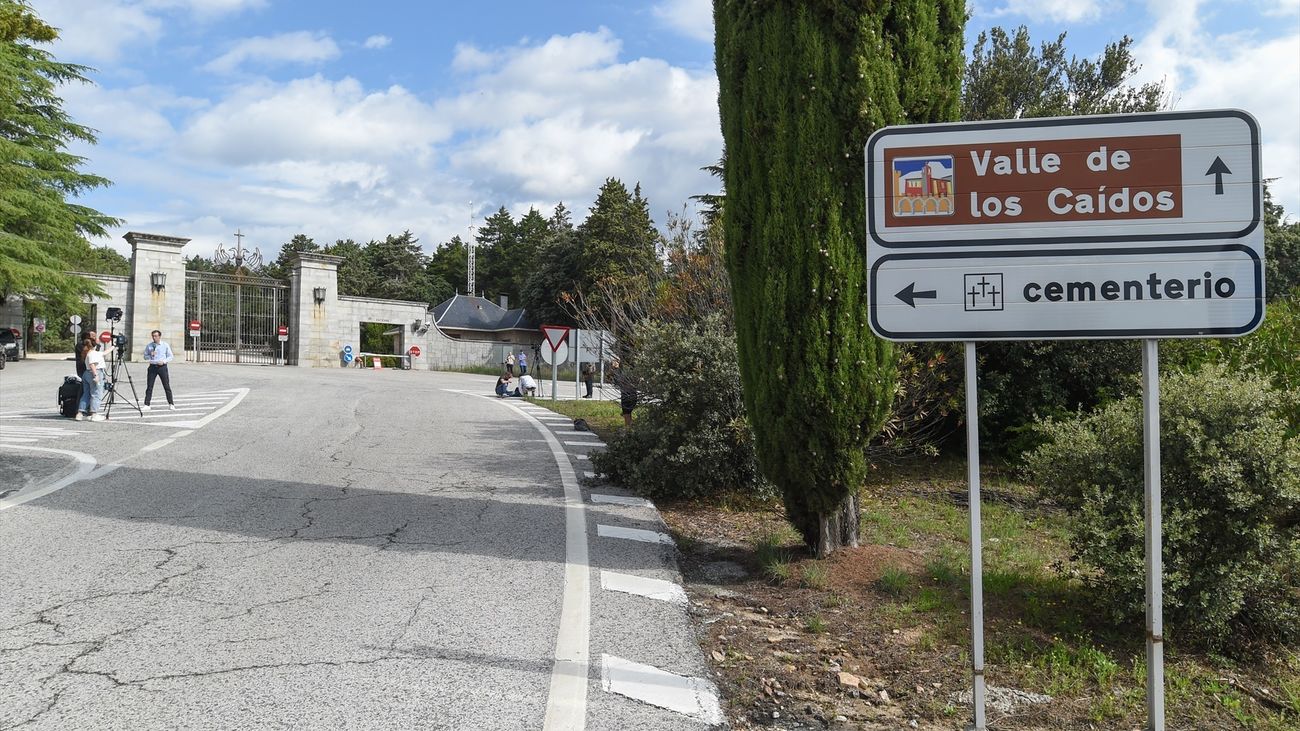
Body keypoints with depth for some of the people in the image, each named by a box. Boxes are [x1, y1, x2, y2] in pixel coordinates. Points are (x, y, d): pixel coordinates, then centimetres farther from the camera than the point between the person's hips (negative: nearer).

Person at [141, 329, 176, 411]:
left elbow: (170, 356, 6)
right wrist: (150, 355, -9)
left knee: (167, 386, 1)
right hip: (152, 367, 1)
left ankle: (171, 404, 8)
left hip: (162, 367, -1)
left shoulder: (165, 345, 4)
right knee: (149, 386, 0)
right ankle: (146, 405, 4)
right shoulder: (149, 346, 8)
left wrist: (164, 361, -11)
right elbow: (145, 356, 12)